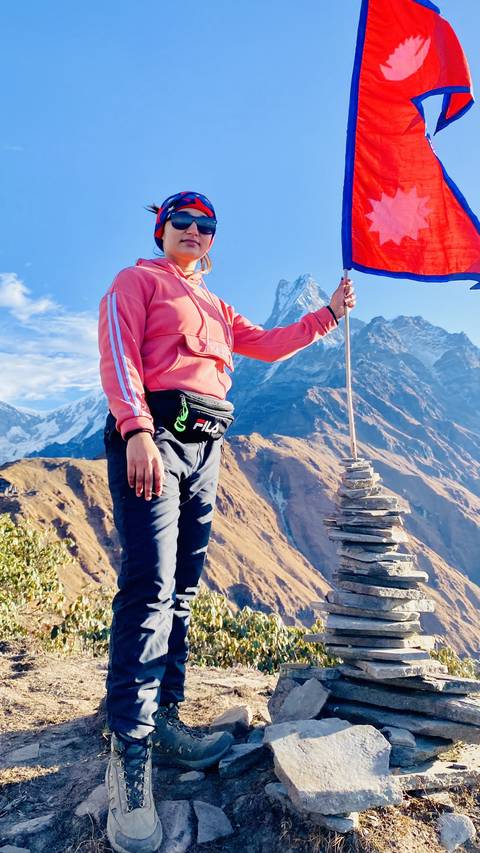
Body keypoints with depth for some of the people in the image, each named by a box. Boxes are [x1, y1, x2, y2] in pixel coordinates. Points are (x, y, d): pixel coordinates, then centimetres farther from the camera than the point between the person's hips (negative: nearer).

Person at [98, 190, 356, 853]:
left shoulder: (216, 307, 29)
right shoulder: (137, 281, 9)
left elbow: (267, 344, 26)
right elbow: (117, 356, -6)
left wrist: (329, 314, 17)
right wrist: (138, 430, -20)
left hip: (205, 447, 7)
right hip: (152, 433, -7)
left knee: (182, 587, 6)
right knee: (150, 583, -15)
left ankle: (163, 720, 16)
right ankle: (130, 751, -8)